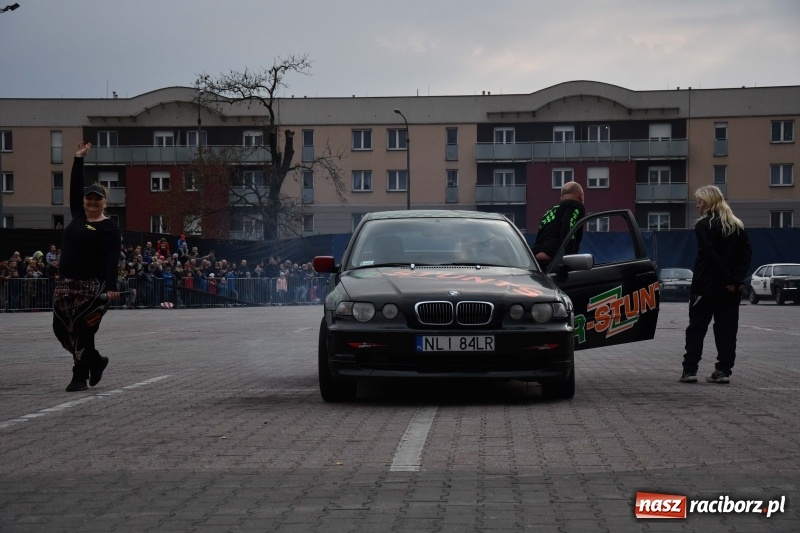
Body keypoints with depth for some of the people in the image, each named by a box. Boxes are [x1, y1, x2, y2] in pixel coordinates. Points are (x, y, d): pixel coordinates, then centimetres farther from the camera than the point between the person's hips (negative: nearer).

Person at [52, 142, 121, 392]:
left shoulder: (109, 228, -8)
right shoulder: (78, 216, 12)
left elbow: (112, 259, -15)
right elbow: (75, 188, 18)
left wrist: (111, 287, -24)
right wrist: (78, 160, 14)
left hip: (92, 286, -8)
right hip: (67, 283, 8)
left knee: (82, 330, -6)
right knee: (61, 328, 8)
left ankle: (80, 377, 4)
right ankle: (96, 360, 26)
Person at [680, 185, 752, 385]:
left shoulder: (703, 225, -7)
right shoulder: (737, 226, 11)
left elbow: (710, 255, -16)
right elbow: (747, 253, 2)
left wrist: (728, 279, -15)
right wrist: (737, 278, -7)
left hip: (706, 286, -5)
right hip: (730, 290, 5)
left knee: (696, 328, 3)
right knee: (726, 330, 7)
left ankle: (689, 370, 0)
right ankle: (723, 370, 2)